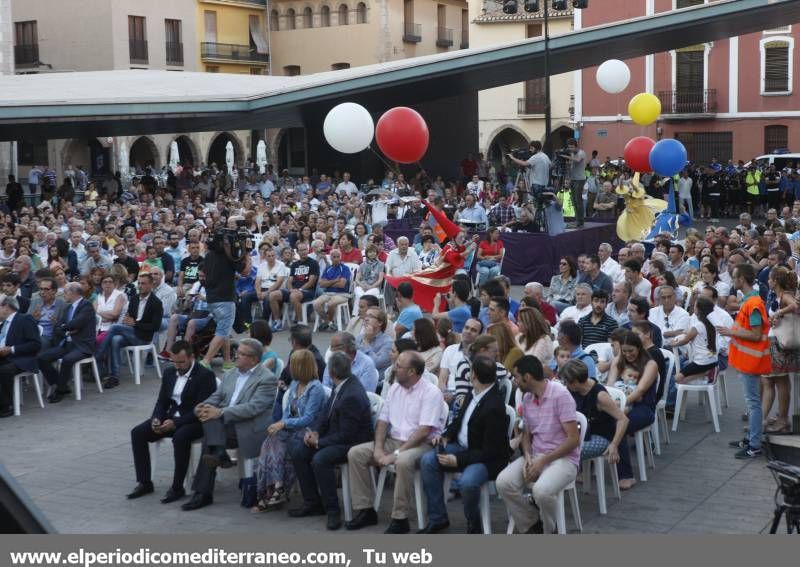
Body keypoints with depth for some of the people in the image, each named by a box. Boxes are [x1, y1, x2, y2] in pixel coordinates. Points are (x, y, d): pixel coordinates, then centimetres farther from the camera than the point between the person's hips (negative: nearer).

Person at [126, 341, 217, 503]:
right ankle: (144, 483, -5)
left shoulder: (205, 375, -12)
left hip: (194, 421, -7)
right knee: (137, 433, -12)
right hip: (170, 417, 7)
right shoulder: (169, 372, 10)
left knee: (180, 437, -38)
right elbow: (162, 401, 13)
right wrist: (156, 419, -9)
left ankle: (177, 488, -25)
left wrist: (176, 423, -25)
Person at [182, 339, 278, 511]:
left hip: (248, 429, -7)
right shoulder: (230, 374, 22)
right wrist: (202, 407, -7)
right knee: (210, 415, -26)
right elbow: (217, 397, 18)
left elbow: (253, 407, -16)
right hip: (225, 425, 7)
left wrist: (220, 412, -24)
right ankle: (219, 455, -37)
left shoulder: (267, 379, -4)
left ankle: (203, 493, -27)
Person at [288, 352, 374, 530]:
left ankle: (332, 510, -16)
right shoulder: (340, 387, 1)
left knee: (320, 459, -32)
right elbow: (325, 412, 12)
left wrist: (318, 442, -15)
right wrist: (314, 432, -4)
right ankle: (312, 502, 7)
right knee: (298, 451, -1)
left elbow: (346, 435, -24)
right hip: (335, 436, 10)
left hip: (354, 442, -10)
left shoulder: (352, 396, -27)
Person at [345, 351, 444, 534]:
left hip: (421, 444, -7)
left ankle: (400, 519, -25)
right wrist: (378, 449, -7)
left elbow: (424, 431, -20)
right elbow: (383, 421, 10)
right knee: (355, 453, -9)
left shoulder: (431, 393, -12)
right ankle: (365, 510, -4)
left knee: (403, 461, -39)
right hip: (393, 441, 7)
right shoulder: (394, 388, 10)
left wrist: (396, 454, -22)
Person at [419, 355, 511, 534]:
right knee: (428, 460, -9)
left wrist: (458, 460, -24)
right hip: (463, 446, 9)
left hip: (488, 458, -9)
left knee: (467, 482, -35)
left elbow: (489, 451, -23)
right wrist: (446, 436, 0)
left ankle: (474, 524, -2)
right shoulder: (475, 392, -2)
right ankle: (437, 518, 1)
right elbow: (460, 418, 17)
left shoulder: (494, 407, -27)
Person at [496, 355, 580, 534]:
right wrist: (528, 456, -5)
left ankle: (547, 534, -5)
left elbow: (574, 439, -17)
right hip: (535, 456, 7)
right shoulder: (527, 398, 7)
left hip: (563, 458, -6)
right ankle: (531, 527, 0)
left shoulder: (560, 395, -16)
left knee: (541, 491, -35)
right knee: (503, 482, -19)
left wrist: (543, 461, -19)